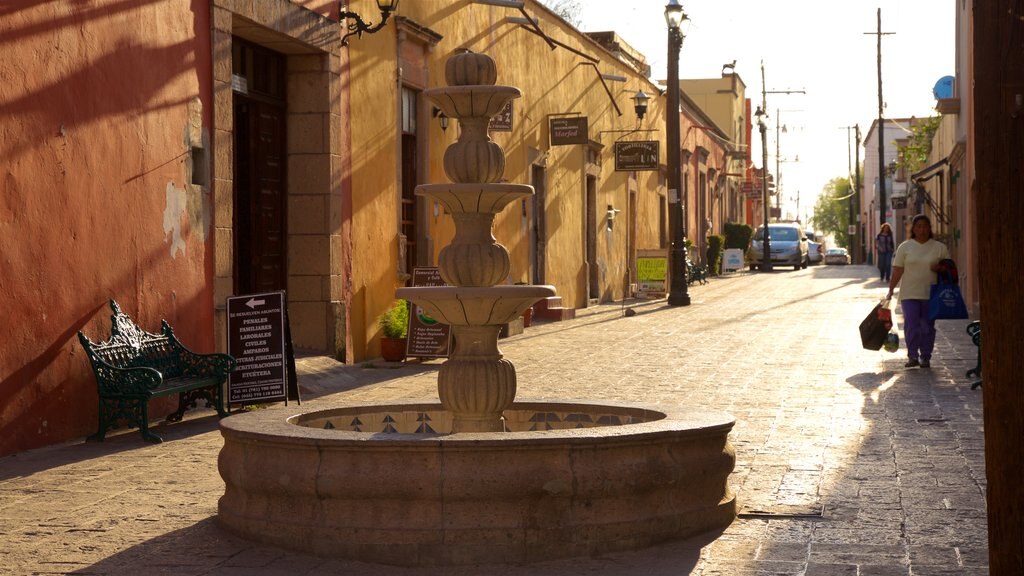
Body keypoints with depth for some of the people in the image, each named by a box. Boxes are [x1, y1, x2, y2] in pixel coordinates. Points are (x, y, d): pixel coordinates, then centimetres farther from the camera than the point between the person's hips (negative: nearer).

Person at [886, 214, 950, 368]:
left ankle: (925, 357, 14)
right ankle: (912, 356, 0)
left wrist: (940, 268, -13)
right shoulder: (905, 247, 4)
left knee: (928, 327, 5)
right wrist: (890, 290, -3)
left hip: (930, 294, 1)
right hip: (909, 294, -1)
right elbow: (897, 271, 3)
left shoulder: (940, 248, 5)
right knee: (911, 326, -9)